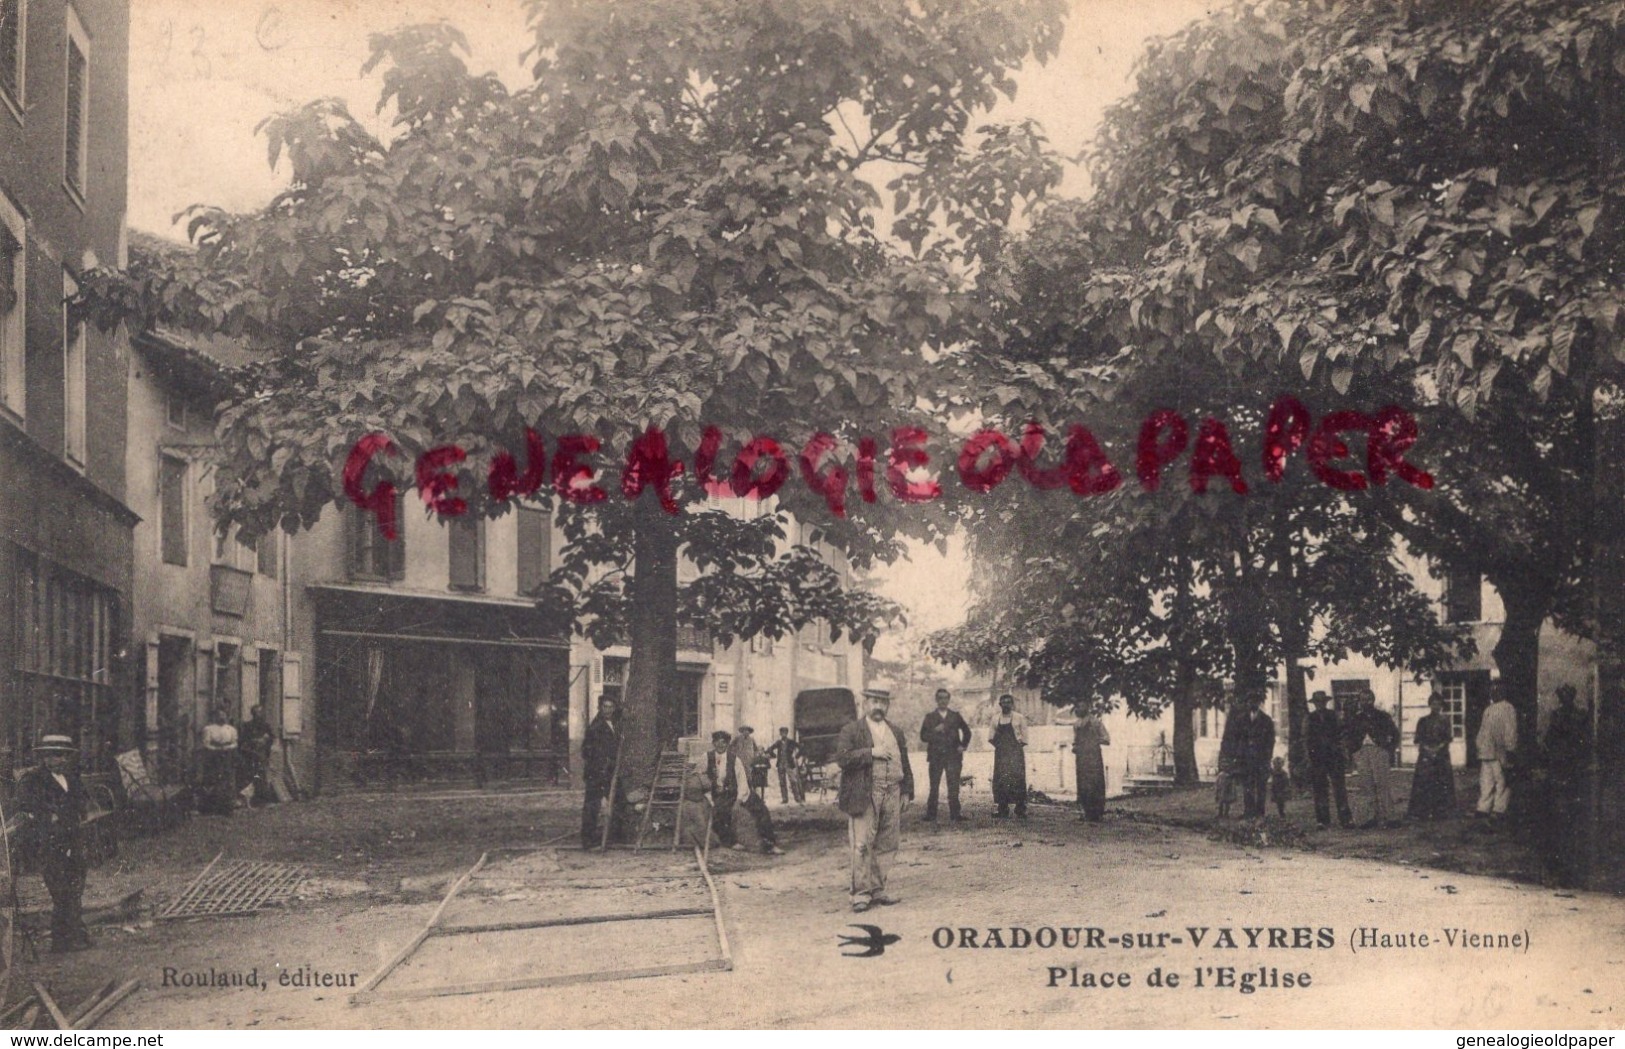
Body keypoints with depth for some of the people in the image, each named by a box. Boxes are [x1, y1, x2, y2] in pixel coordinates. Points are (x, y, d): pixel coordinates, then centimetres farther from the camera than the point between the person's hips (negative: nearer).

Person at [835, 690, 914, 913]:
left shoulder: (896, 732, 19)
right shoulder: (851, 729, 2)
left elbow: (904, 763, 21)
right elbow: (842, 757, -11)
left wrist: (906, 792, 13)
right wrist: (871, 752, -14)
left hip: (892, 794, 5)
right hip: (864, 796, -5)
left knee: (886, 845, 6)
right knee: (862, 845, -8)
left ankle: (878, 890, 14)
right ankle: (861, 894, -5)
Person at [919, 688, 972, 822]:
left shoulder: (955, 716, 12)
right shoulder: (930, 717, 7)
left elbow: (966, 731, 22)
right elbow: (923, 737, 1)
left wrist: (963, 745, 9)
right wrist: (935, 731, -14)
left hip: (953, 756, 1)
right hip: (935, 757, -1)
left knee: (954, 786, -4)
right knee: (934, 787, -1)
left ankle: (955, 813, 1)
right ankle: (931, 815, 2)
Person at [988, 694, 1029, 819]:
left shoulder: (1019, 718, 2)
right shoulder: (996, 719, 11)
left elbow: (1024, 738, 1)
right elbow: (990, 737, 11)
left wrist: (1018, 745, -5)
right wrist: (999, 745, 2)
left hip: (1015, 753, -3)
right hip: (1001, 754, 3)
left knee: (1017, 780, -10)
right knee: (1000, 780, -1)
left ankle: (1020, 811, -8)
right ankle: (1003, 811, 3)